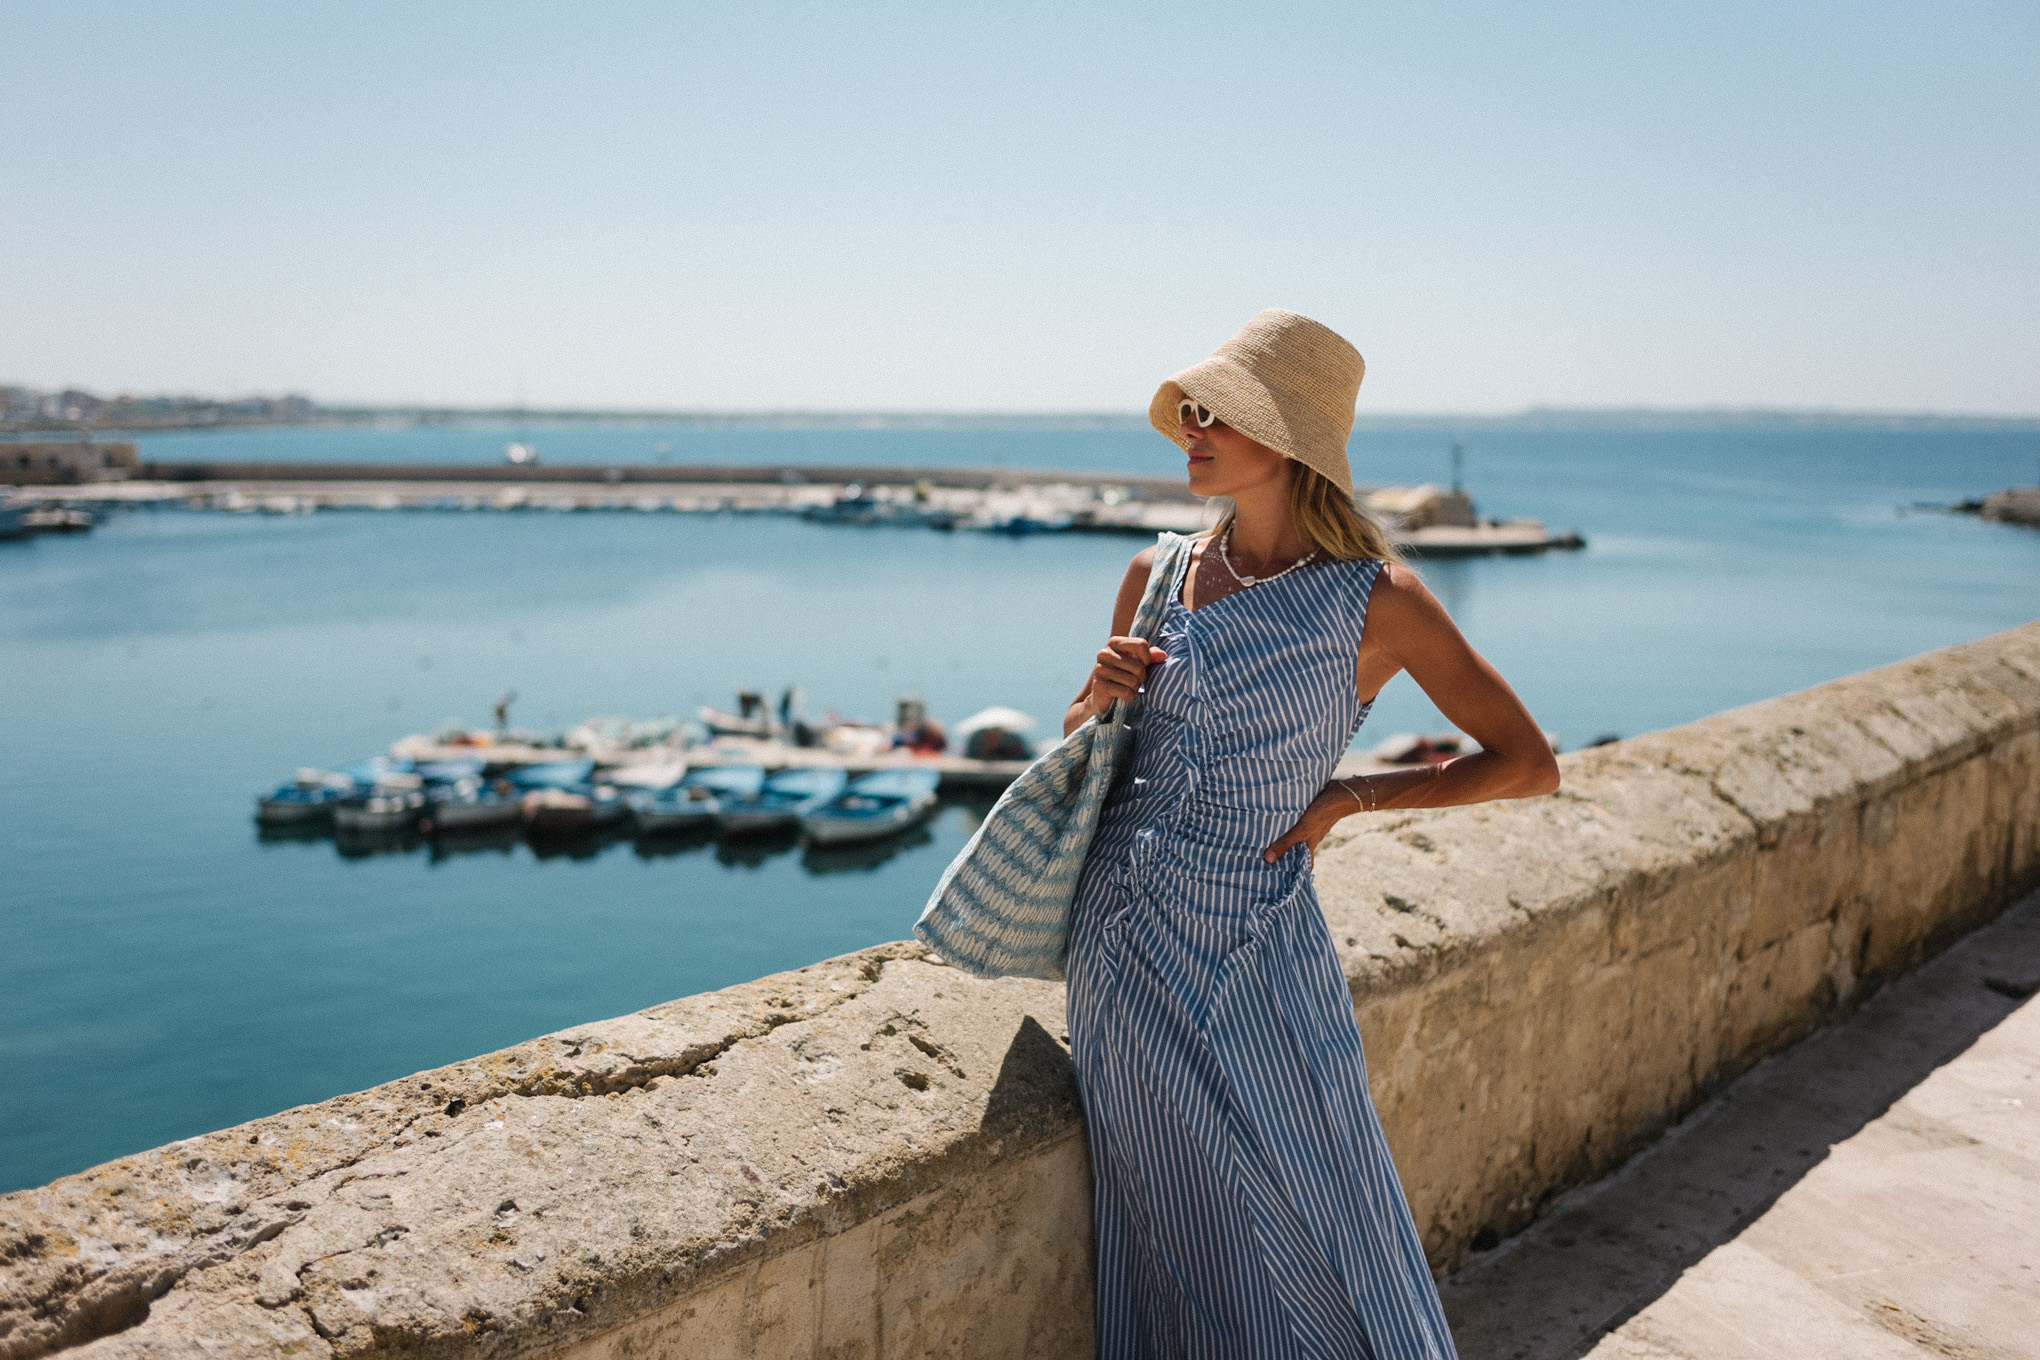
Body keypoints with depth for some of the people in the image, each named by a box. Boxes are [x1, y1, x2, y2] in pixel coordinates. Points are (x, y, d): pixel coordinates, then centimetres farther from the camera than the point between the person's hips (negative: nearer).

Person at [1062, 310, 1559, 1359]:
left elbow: (1528, 763, -4)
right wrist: (1101, 694, -7)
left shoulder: (1376, 601, -9)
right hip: (1126, 942, 3)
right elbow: (1082, 741, 16)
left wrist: (1347, 796, -9)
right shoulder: (1158, 575, 2)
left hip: (1257, 955, -3)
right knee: (1169, 1231, 13)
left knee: (1305, 1225, 6)